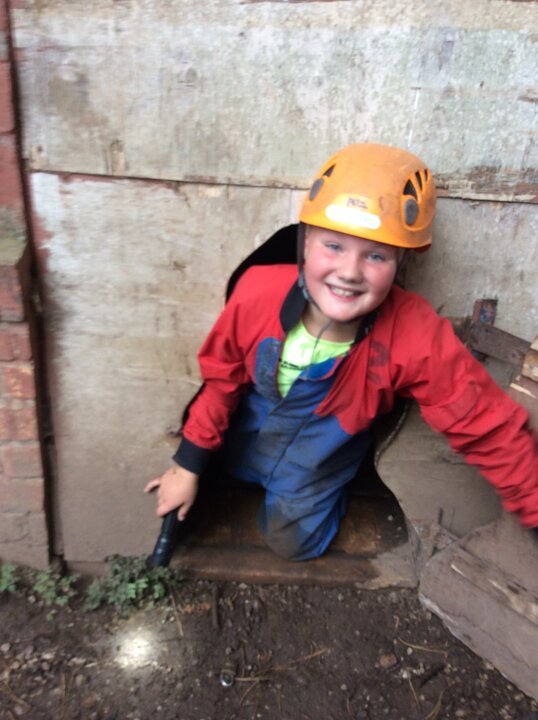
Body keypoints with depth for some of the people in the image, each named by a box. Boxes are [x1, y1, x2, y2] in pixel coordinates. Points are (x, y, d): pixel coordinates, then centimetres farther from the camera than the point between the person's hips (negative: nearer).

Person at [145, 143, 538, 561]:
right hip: (245, 436, 2)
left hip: (319, 459, -1)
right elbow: (222, 376, -14)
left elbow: (488, 428, -24)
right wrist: (188, 464, -6)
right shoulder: (258, 292, -32)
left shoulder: (418, 339, -36)